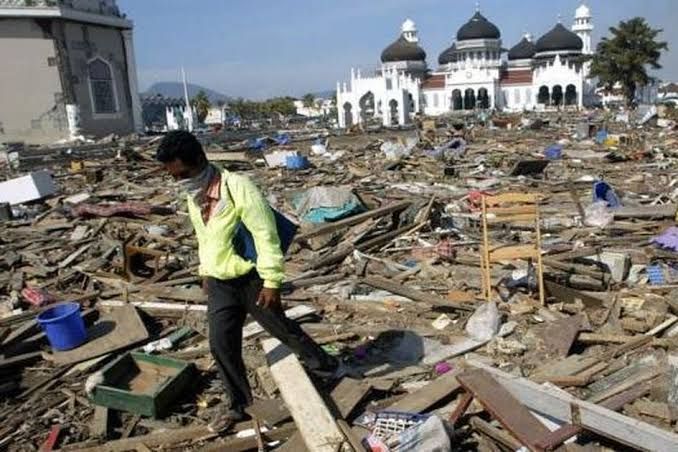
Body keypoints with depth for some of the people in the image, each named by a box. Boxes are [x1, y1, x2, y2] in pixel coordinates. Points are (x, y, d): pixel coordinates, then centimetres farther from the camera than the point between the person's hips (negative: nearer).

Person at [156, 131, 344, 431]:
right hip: (219, 284, 6)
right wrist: (205, 271, 21)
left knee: (281, 328, 11)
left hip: (251, 279, -6)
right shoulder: (193, 195, 0)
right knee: (221, 345, 6)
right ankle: (237, 405, 25)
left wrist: (271, 282, -21)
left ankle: (323, 364, 37)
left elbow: (266, 236, -23)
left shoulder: (238, 187, -25)